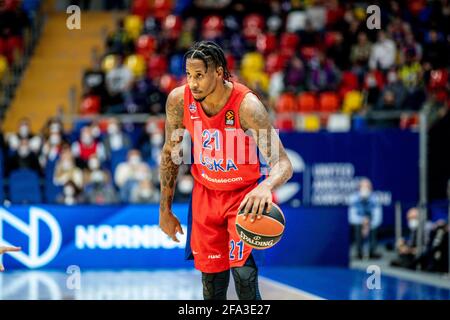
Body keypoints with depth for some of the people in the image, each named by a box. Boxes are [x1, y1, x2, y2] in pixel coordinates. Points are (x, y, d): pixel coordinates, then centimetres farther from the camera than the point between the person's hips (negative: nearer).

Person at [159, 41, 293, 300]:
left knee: (242, 270, -21)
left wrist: (267, 186, -57)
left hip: (243, 194, -4)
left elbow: (283, 164, -34)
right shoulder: (179, 100, -15)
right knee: (211, 280, 7)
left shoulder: (247, 106, -28)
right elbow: (171, 153, 2)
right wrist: (165, 209, 4)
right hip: (205, 193, 4)